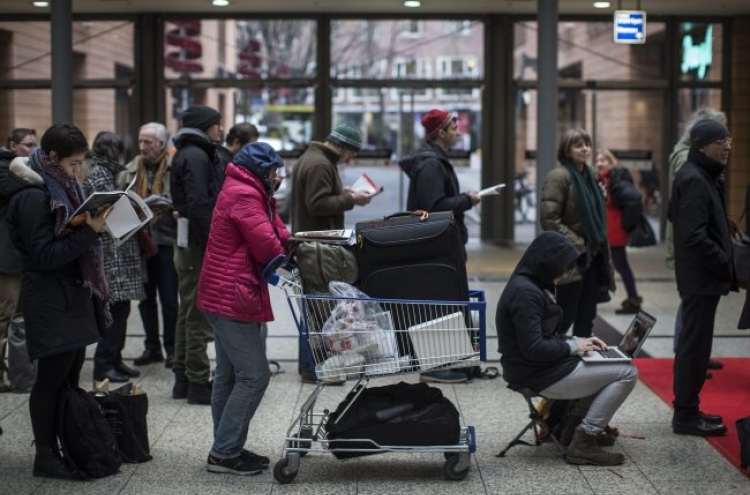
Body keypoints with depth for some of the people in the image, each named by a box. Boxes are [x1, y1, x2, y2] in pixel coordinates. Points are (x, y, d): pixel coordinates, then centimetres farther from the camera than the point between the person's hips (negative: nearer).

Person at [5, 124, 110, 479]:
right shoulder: (33, 196, -15)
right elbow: (44, 255, -19)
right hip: (51, 300, -9)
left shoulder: (62, 188, 12)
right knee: (53, 378, -2)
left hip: (74, 294, 9)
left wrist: (94, 224, 4)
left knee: (71, 377, 12)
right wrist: (89, 231, -22)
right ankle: (45, 456, 6)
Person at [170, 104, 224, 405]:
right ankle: (198, 383, -1)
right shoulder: (195, 157, -14)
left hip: (190, 246, 11)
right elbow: (199, 206, -23)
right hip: (199, 246, -11)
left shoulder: (190, 154, 18)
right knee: (199, 316, -6)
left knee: (189, 313, 15)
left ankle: (183, 378, 23)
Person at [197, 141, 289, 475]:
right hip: (233, 296, -11)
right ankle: (224, 453, -6)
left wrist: (290, 241, -7)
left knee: (230, 375, 13)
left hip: (224, 296, 11)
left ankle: (226, 449, 19)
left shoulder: (239, 191, 19)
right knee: (254, 375, -9)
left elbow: (273, 233, 12)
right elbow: (267, 246, -19)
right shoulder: (245, 196, -16)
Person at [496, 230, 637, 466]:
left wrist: (578, 341, 6)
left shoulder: (530, 285, 11)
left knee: (606, 365, 24)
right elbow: (533, 348, -26)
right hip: (538, 376, -11)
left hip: (545, 367, 11)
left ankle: (575, 425, 24)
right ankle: (583, 442, -8)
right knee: (627, 373, -8)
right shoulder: (525, 293, -22)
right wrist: (573, 346, -13)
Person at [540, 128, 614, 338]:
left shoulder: (587, 176, 15)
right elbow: (548, 218, -19)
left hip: (593, 257, 8)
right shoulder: (559, 176, -12)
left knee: (587, 317, 12)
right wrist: (576, 243, -18)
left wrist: (600, 245, 14)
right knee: (565, 316, -4)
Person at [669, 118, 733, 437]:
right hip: (702, 277, -10)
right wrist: (725, 265, -14)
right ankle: (686, 415, 1)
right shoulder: (695, 180, -17)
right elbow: (695, 235, -25)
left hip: (699, 275, 10)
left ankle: (687, 409, 23)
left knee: (694, 343, 15)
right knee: (696, 343, -5)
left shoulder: (701, 176, 14)